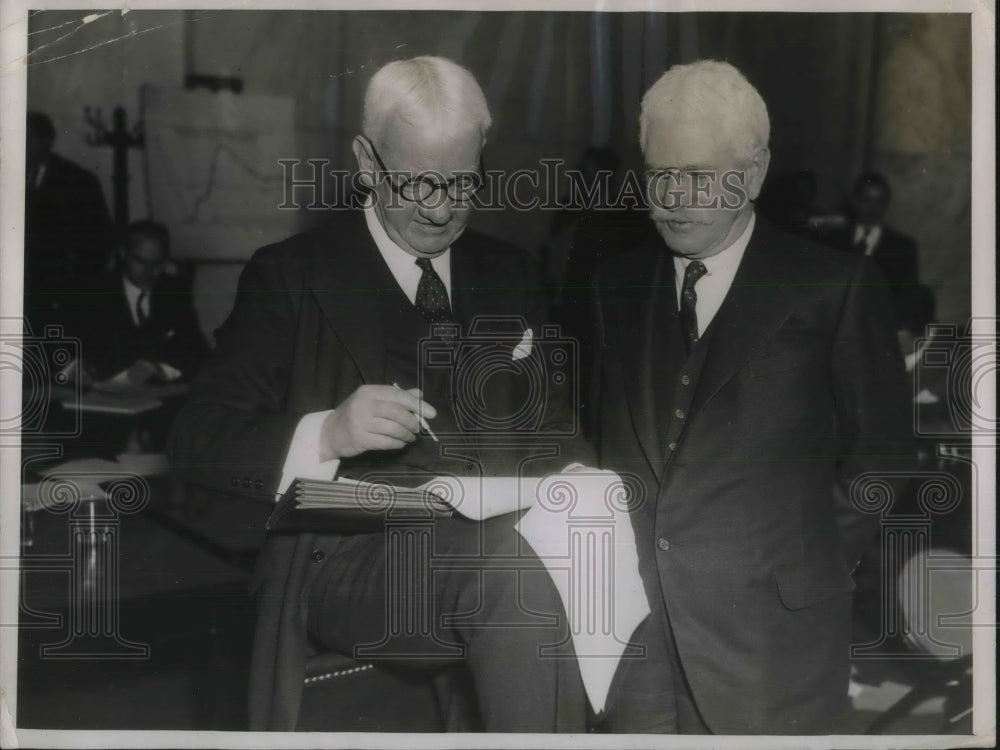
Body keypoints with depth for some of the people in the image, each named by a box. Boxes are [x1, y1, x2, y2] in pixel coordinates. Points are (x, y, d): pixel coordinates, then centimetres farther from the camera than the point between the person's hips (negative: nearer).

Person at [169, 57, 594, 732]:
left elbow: (552, 421, 20)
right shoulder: (291, 276, 3)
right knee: (515, 563, -35)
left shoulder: (511, 273, 17)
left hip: (499, 540, 4)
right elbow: (197, 440, -3)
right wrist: (326, 434, -22)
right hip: (347, 558, -4)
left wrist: (574, 477, -5)